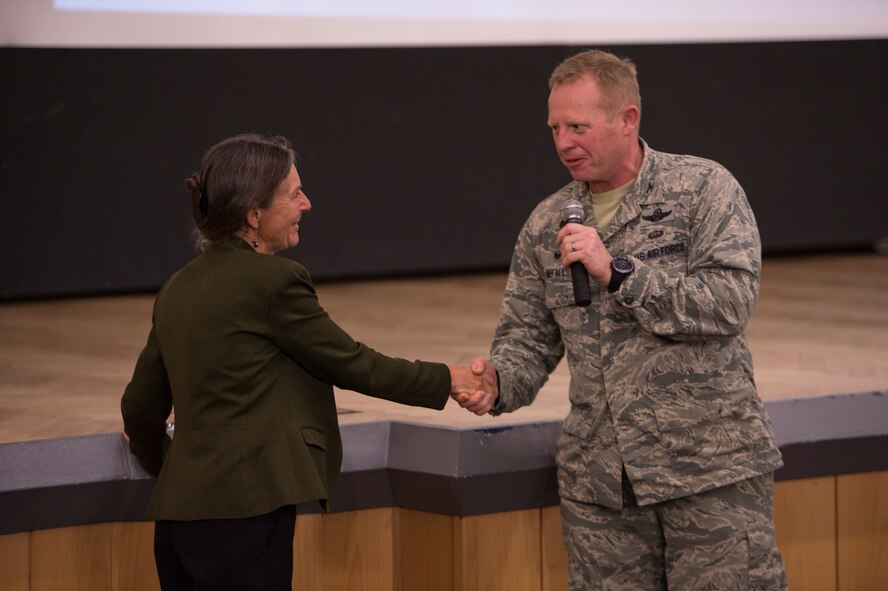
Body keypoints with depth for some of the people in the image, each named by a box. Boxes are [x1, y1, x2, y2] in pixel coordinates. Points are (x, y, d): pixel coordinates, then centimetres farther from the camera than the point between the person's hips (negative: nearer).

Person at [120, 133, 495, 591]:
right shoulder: (272, 280, -9)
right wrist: (450, 380, 9)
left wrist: (162, 461, 40)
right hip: (242, 513, -8)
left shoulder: (177, 289, 14)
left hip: (178, 515, 8)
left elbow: (141, 406, 20)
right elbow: (352, 364, -2)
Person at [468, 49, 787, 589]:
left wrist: (617, 273, -18)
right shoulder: (546, 225, 11)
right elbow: (529, 336, 13)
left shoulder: (703, 188, -2)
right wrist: (499, 378, -10)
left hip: (711, 467, -4)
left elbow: (731, 302, -13)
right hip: (599, 481, 4)